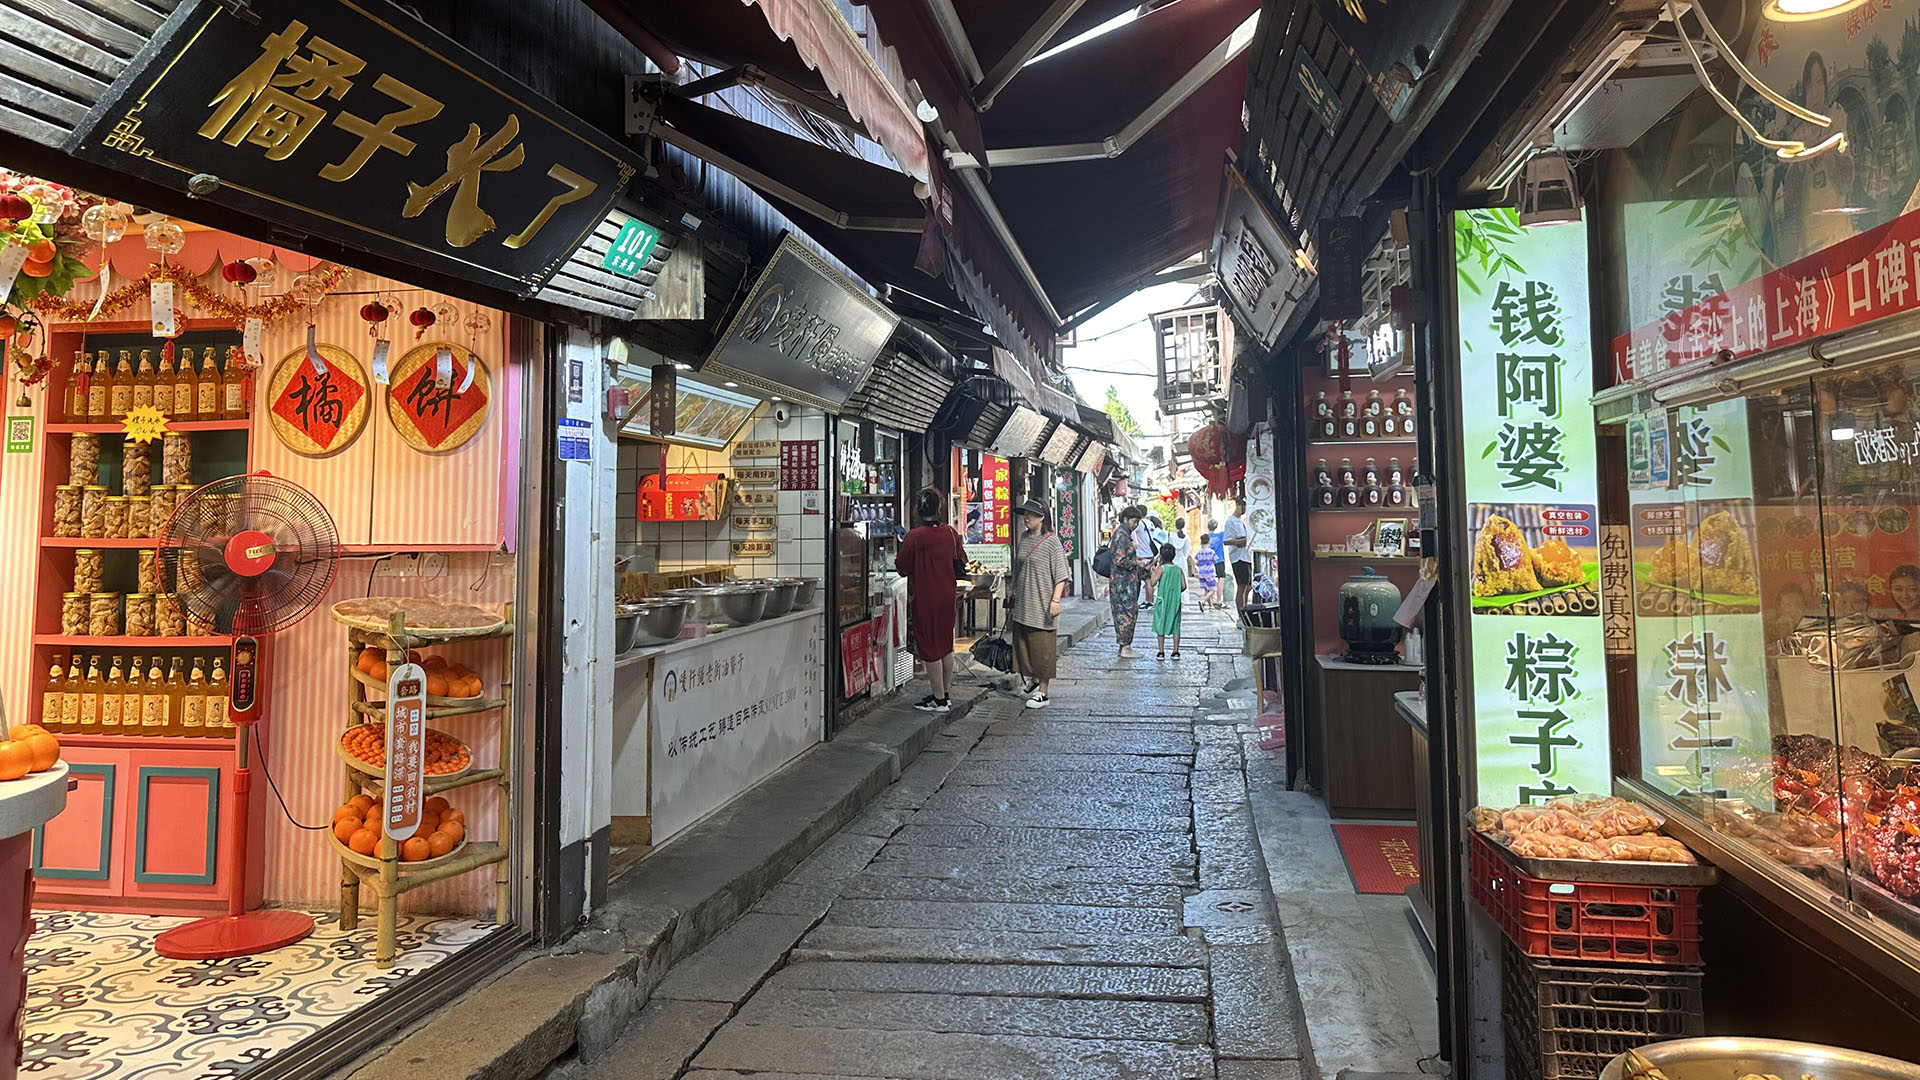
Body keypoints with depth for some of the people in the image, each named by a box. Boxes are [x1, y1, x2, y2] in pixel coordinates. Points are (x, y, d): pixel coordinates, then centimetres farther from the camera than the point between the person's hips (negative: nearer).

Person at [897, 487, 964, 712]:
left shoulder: (915, 536, -16)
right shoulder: (951, 532, -1)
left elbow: (901, 568, -9)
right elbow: (961, 561, 10)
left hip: (925, 598, -5)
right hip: (948, 595, 6)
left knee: (930, 648, 3)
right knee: (946, 645, 17)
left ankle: (939, 700, 7)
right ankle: (946, 694, 25)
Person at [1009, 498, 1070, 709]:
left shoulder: (1052, 541, -8)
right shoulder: (1023, 539, 11)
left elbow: (1060, 574, -10)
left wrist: (1055, 600, -18)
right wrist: (1014, 598, 20)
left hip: (1042, 604, -6)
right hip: (1023, 604, 7)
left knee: (1042, 648, -2)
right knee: (1024, 645, 11)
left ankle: (1042, 692, 5)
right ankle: (1034, 682, 28)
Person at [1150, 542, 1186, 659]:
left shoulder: (1161, 568, -8)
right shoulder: (1179, 569, 3)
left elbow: (1153, 583, -15)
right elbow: (1184, 586, 1)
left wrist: (1154, 571, -1)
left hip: (1162, 600, -3)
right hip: (1176, 601, 3)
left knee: (1160, 625, 4)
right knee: (1176, 626, 9)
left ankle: (1161, 652, 3)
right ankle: (1176, 652, 9)